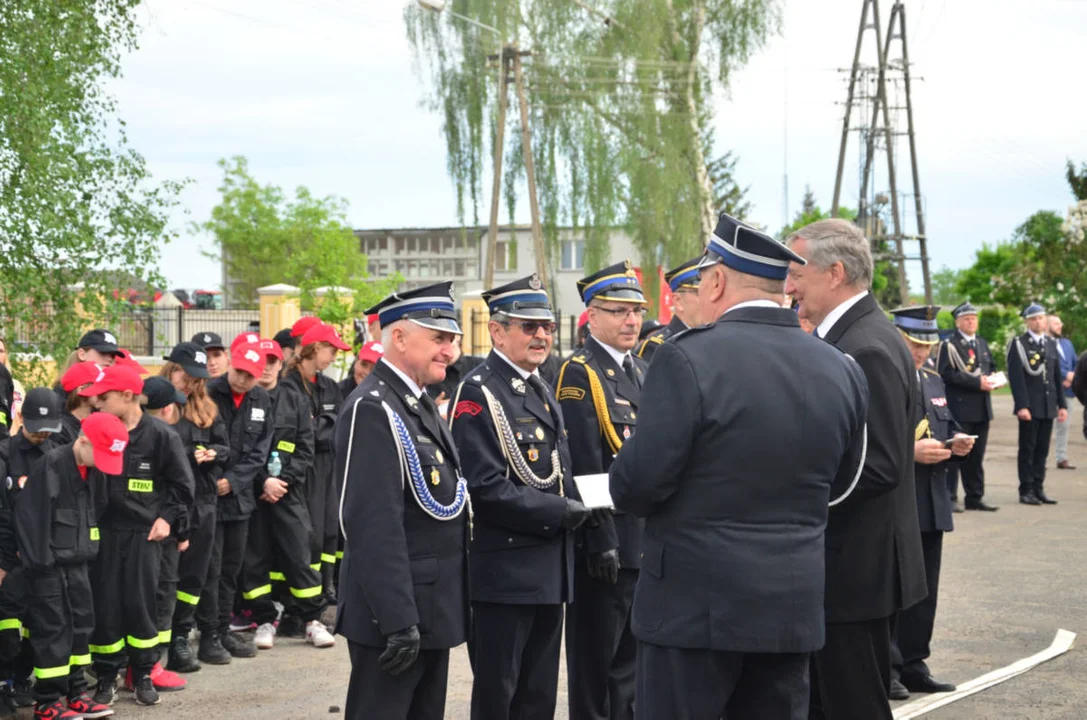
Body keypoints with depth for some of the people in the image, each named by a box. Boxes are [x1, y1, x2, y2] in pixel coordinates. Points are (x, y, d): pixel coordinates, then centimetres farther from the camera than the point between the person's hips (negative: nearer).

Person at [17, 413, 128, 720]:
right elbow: (31, 515, -18)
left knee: (81, 626, 11)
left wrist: (89, 553, 11)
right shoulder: (51, 465, -16)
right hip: (50, 565, -8)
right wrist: (39, 560, -18)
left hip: (78, 563, 8)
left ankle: (76, 693, 20)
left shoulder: (90, 471, 9)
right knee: (52, 630, -4)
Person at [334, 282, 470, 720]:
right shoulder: (372, 410, -17)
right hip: (396, 614, -10)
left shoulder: (420, 404, 14)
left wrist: (450, 603, 17)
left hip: (433, 609, 10)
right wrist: (398, 621, -26)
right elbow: (375, 526, -24)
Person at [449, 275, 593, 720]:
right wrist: (559, 512, -14)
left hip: (550, 570, 8)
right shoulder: (478, 394, -13)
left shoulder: (543, 393, 16)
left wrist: (574, 509, 2)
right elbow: (487, 488, -21)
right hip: (505, 572, -8)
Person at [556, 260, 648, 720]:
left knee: (632, 654, 16)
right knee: (596, 659, 3)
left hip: (648, 540, 8)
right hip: (607, 542, -8)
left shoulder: (644, 371, 14)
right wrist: (601, 541, -20)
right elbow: (585, 467, -17)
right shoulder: (579, 373, -12)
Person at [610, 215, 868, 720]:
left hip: (693, 605, -5)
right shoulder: (841, 371, 3)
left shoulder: (688, 359, -15)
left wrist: (624, 489, 6)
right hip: (794, 607, 5)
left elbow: (639, 483, -16)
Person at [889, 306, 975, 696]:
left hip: (931, 502, 8)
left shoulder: (932, 378, 14)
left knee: (924, 588, 11)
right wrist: (909, 451, -25)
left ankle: (913, 665, 20)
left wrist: (957, 441, 0)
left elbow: (946, 424, 22)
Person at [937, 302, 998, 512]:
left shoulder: (982, 343, 18)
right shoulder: (949, 345, -6)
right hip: (959, 407, -7)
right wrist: (977, 382, -19)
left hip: (981, 408, 7)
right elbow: (947, 374, -16)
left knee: (977, 456, 11)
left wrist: (989, 379, 0)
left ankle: (975, 497, 17)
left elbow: (990, 367, 24)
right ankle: (950, 498, 0)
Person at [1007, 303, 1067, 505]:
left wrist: (1062, 404, 10)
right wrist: (1022, 405, -18)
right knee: (1028, 449, -1)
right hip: (1029, 407, -5)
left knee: (1042, 450, 7)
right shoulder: (1018, 344, -5)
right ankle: (1026, 491, 4)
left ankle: (1038, 489, 12)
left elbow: (1057, 377, 15)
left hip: (1048, 407, 5)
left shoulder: (1051, 344, 14)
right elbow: (1016, 377, -11)